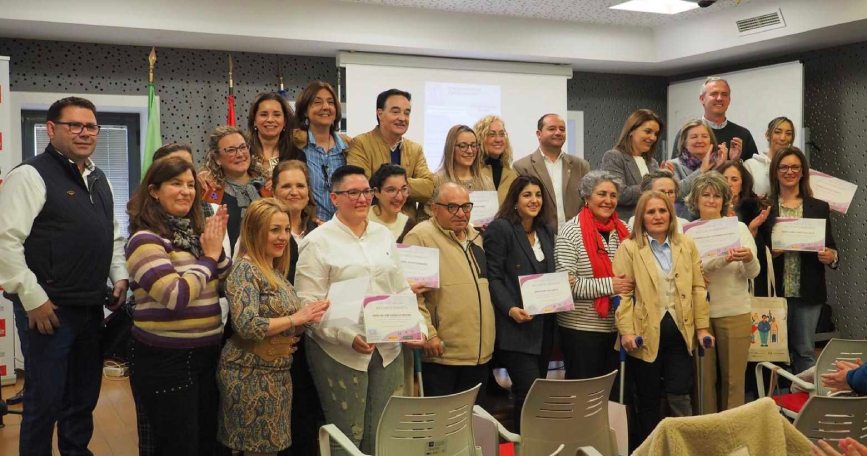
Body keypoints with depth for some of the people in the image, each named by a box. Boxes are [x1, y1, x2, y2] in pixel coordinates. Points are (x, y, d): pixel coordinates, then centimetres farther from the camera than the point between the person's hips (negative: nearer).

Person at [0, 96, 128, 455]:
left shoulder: (99, 180, 13)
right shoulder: (31, 176, -11)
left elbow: (113, 236, 23)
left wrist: (120, 277, 9)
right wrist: (33, 299, -18)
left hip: (92, 308, 7)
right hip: (48, 311, -7)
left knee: (85, 396, 18)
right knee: (45, 401, 3)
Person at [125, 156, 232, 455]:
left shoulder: (195, 232, 8)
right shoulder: (145, 239, -14)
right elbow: (176, 296, -26)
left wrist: (218, 250, -7)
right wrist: (209, 257, -14)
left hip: (206, 353, 8)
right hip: (166, 360, -8)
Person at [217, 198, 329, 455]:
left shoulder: (276, 272, 12)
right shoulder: (245, 270, -14)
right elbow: (247, 326, -26)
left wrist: (308, 317, 0)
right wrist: (295, 319, -18)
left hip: (278, 374, 8)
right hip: (251, 376, -8)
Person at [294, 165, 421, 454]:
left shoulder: (384, 235, 12)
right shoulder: (318, 242, -6)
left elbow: (402, 290, 16)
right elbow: (308, 304, -11)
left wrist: (417, 325, -1)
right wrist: (348, 336, -21)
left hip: (388, 349, 5)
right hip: (340, 353, -5)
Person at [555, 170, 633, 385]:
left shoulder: (622, 230, 8)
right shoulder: (571, 232, -9)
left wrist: (632, 283, -1)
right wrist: (609, 286, -19)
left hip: (618, 326, 5)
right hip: (581, 328, -5)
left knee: (616, 389, 13)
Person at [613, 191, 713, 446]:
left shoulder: (687, 245, 10)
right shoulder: (628, 248, -1)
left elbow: (698, 288, 9)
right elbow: (621, 292, -7)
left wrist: (702, 327, 3)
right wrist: (626, 331, -15)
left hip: (680, 332, 2)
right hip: (645, 333, -2)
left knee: (679, 395, 1)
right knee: (648, 399, 8)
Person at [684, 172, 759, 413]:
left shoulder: (739, 228, 6)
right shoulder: (688, 232, 2)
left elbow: (753, 273, -1)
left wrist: (749, 259, -23)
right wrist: (722, 260, -26)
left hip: (735, 313, 1)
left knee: (733, 379, 6)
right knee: (705, 377, 7)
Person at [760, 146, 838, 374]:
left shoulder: (819, 208, 8)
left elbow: (831, 248, 10)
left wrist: (831, 257, -11)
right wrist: (770, 252, -16)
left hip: (808, 292, 1)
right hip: (773, 291, -1)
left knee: (805, 351, 7)